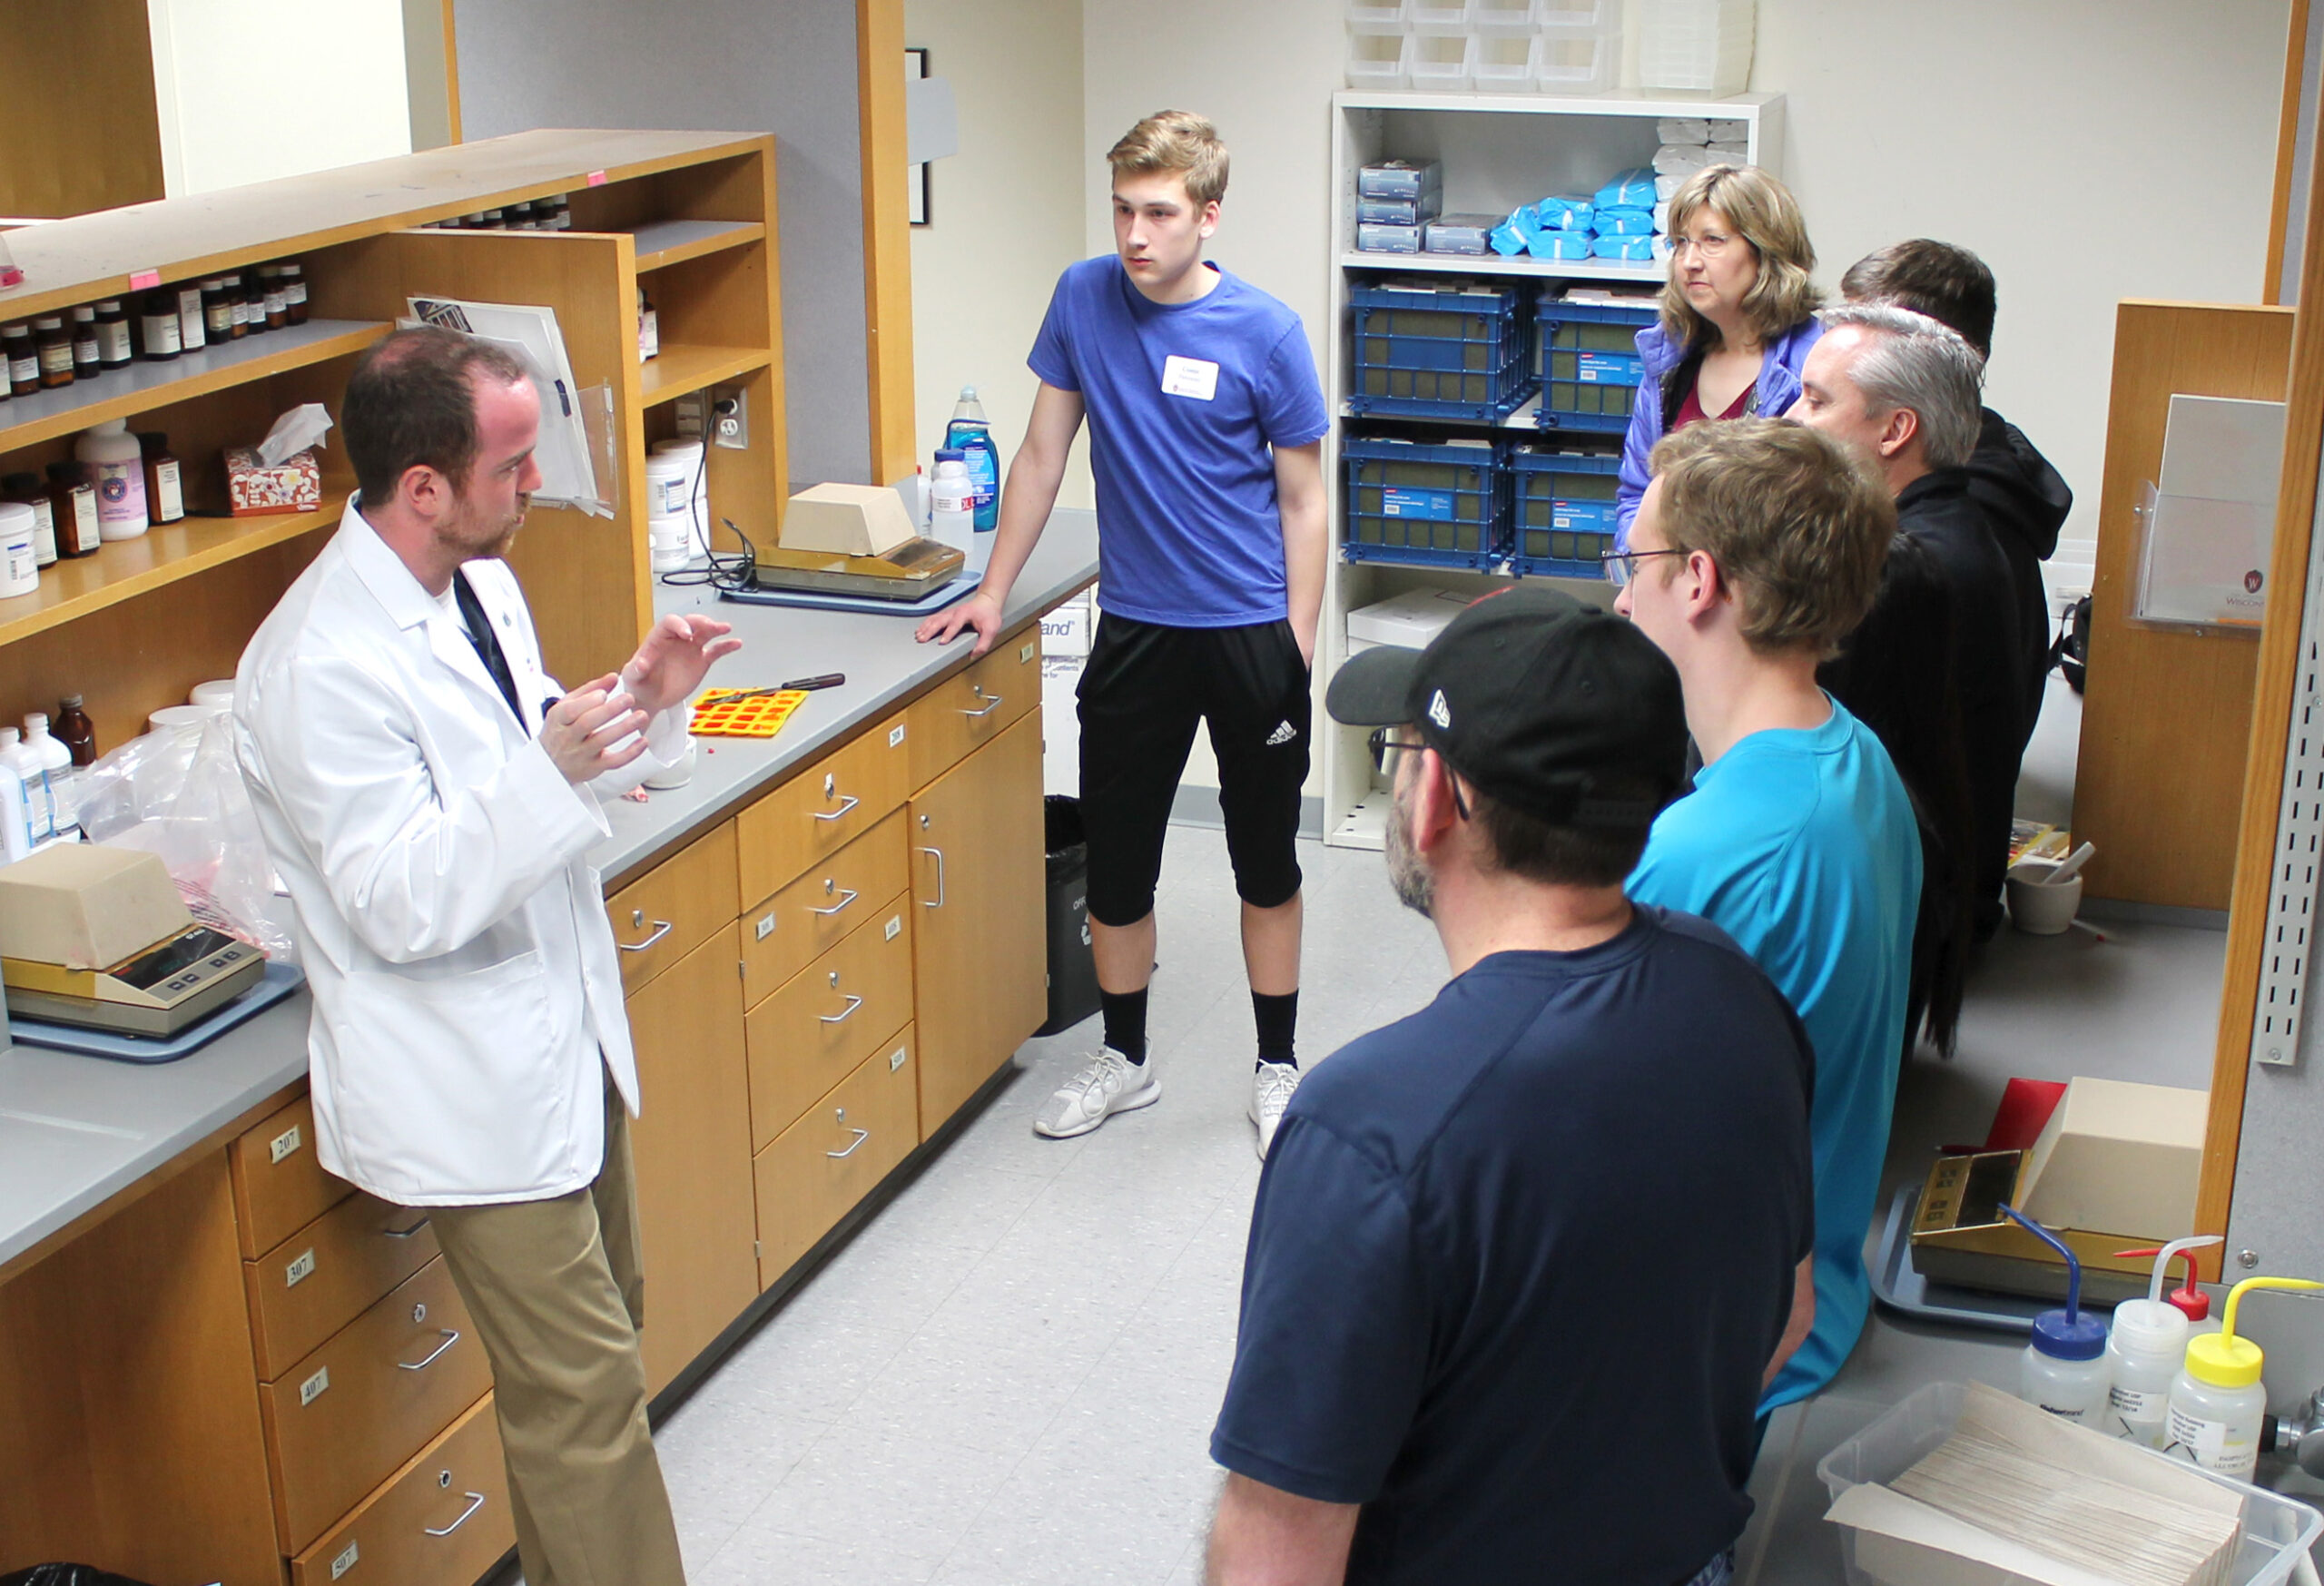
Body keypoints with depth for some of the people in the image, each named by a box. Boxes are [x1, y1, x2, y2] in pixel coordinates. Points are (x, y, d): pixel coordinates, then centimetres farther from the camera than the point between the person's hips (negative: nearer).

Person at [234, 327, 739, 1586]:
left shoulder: (478, 581, 3)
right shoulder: (324, 666, -25)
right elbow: (402, 905, -26)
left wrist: (640, 702, -2)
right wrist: (551, 768, -37)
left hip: (560, 1038, 10)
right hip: (467, 1089, -10)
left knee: (600, 1329, 21)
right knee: (584, 1389, -3)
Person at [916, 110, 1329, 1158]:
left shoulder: (1264, 333, -10)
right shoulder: (1085, 297, -2)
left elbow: (1302, 501, -4)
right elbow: (1043, 454, 6)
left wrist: (1296, 651, -9)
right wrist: (992, 592, 5)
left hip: (1251, 631, -2)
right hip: (1135, 631, 3)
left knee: (1266, 860, 9)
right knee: (1115, 855, 10)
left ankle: (1277, 1067, 25)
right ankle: (1124, 1059, 29)